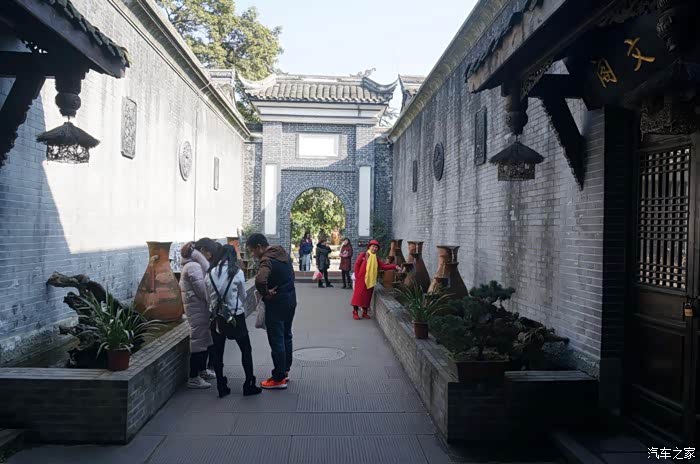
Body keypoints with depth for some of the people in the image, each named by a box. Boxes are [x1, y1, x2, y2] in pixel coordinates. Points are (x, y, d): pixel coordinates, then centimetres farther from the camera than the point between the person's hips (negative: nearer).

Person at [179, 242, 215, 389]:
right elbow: (200, 287, -22)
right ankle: (193, 378, -2)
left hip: (196, 306, 11)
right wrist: (209, 300, -12)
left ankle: (202, 370, 33)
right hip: (198, 307, -11)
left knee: (205, 339, 20)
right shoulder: (194, 266, -15)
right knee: (199, 340, -7)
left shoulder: (190, 266, 18)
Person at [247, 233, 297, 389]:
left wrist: (265, 293, -24)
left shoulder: (267, 260, -23)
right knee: (286, 337, 19)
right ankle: (285, 371, 32)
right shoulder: (283, 254, 7)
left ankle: (279, 379, 9)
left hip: (276, 305, -9)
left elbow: (260, 280, -42)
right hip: (290, 301, 9)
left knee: (276, 341, 1)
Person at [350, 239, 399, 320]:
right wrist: (357, 276, -10)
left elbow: (384, 266, 3)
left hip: (370, 280, 5)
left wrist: (394, 266, -8)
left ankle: (365, 312, 18)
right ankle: (355, 312, 0)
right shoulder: (363, 255, -4)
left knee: (367, 296, 8)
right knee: (358, 294, -5)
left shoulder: (376, 259, 11)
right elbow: (356, 265, -5)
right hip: (361, 279, -5)